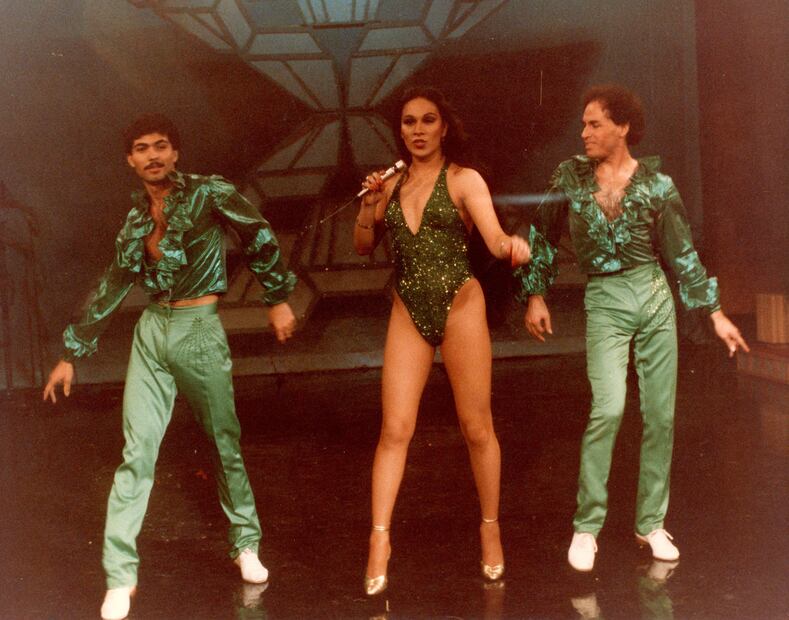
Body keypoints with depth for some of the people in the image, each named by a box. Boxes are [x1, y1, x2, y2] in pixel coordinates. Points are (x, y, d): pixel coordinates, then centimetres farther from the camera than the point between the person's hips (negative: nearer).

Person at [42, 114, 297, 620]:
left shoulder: (208, 192, -4)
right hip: (152, 332, 4)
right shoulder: (137, 217, 10)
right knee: (137, 452, -2)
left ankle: (247, 544, 26)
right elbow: (112, 288, 15)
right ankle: (120, 577, 3)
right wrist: (73, 353, 16)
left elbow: (259, 238, 0)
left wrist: (278, 298, -2)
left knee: (225, 444, 7)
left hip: (199, 330, -3)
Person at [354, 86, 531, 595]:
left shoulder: (464, 180, -3)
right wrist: (368, 207, -5)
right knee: (396, 429, -1)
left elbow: (494, 237, -16)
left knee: (477, 427, 4)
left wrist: (512, 245, -39)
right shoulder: (393, 183, 11)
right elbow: (363, 247, 13)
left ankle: (491, 527, 21)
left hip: (460, 306, -3)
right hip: (408, 312, 3)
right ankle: (380, 539, 4)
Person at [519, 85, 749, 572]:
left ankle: (651, 522, 19)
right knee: (609, 408, -18)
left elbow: (683, 253, 6)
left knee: (661, 414, 3)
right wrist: (535, 295, 8)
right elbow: (543, 237, 11)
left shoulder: (655, 183, 1)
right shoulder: (571, 175, 2)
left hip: (655, 296, 2)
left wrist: (717, 314, 5)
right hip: (605, 301, -2)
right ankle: (587, 526, -6)